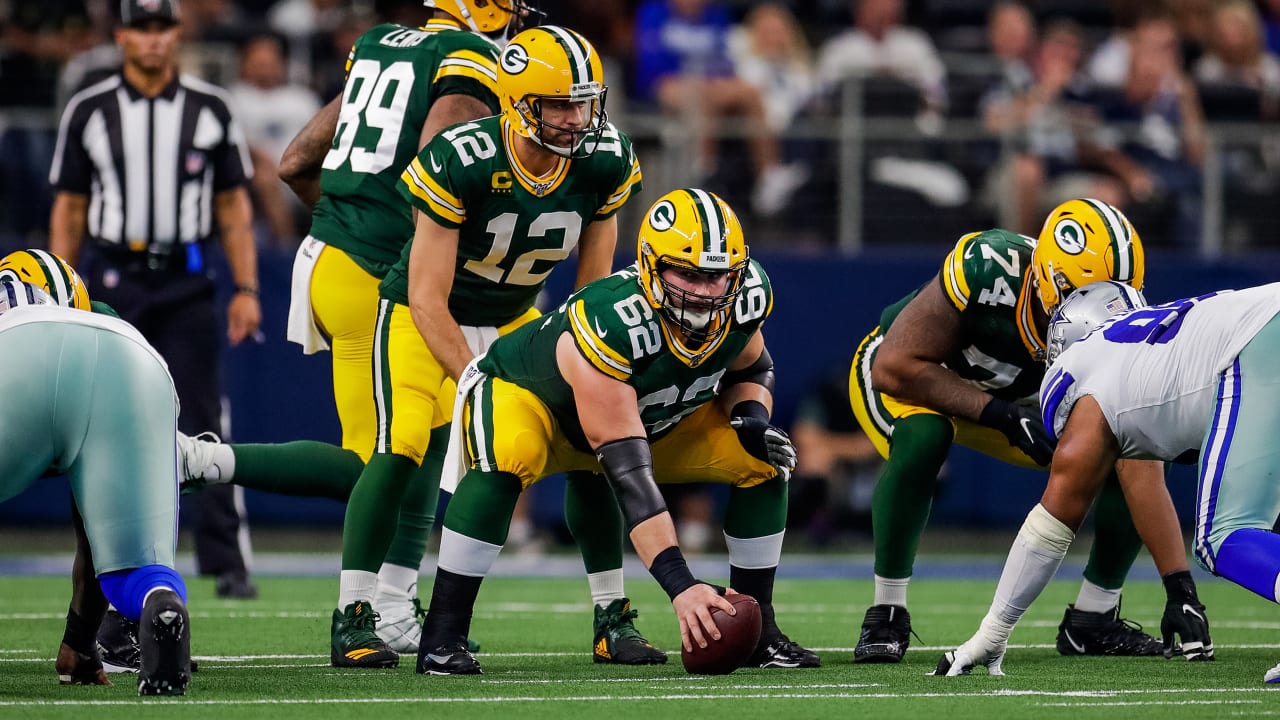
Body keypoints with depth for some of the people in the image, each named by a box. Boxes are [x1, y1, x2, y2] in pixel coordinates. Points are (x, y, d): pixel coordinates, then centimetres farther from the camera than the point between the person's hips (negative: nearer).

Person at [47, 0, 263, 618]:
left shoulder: (209, 110, 5)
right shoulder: (88, 111, 5)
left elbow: (234, 206, 8)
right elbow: (69, 209, 8)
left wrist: (246, 290, 0)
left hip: (185, 283, -1)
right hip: (112, 281, 1)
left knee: (201, 422, -7)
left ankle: (227, 563, -8)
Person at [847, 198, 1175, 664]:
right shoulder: (988, 271, -39)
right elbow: (895, 368, -35)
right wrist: (1001, 415, -40)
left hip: (999, 399, 5)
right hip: (900, 381, -5)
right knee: (922, 438, -39)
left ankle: (1092, 620, 4)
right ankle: (886, 615, -23)